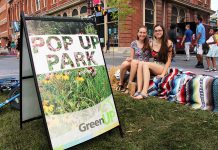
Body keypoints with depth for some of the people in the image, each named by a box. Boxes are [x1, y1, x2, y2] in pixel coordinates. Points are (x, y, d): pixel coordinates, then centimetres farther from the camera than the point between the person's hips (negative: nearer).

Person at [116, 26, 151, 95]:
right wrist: (130, 59, -17)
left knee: (134, 62, -36)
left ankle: (129, 85, -29)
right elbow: (131, 57, 9)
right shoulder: (134, 43, 7)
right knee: (124, 64, -32)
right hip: (133, 65, 2)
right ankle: (121, 84, -14)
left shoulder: (149, 43, 2)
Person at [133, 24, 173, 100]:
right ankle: (139, 90, -39)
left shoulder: (168, 43, -1)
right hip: (153, 67, 4)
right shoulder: (152, 43, 11)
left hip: (163, 68, -4)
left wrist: (163, 74, -16)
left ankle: (144, 92, -44)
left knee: (145, 64, -32)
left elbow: (169, 60, -4)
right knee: (140, 63, -28)